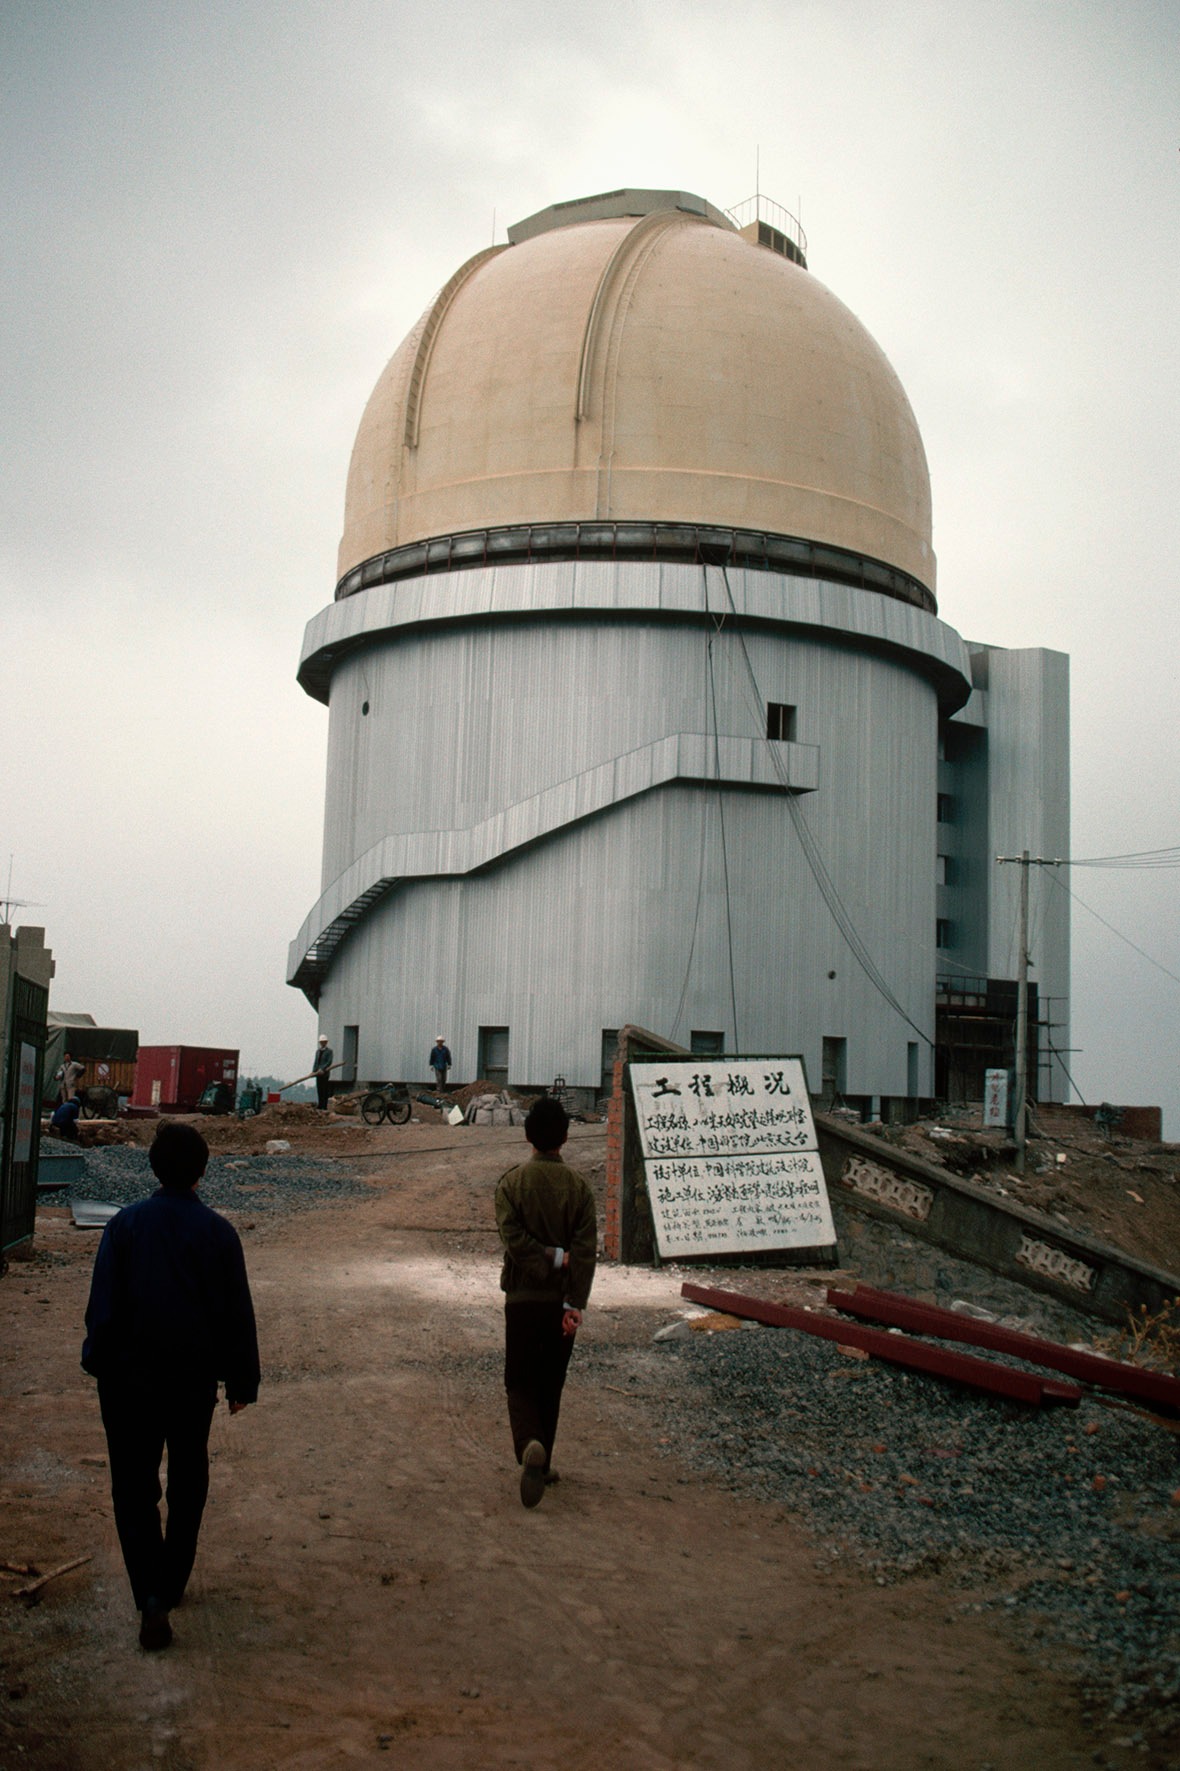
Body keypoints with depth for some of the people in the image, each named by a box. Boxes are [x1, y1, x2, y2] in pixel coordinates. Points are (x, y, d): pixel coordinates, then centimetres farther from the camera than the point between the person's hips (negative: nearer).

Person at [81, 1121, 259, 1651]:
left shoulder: (126, 1224, -9)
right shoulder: (218, 1232, -6)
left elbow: (103, 1304, -6)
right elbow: (238, 1313, -2)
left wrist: (98, 1361, 7)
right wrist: (242, 1380, 7)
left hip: (131, 1377, -1)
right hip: (195, 1379, 1)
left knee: (134, 1487, 4)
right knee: (188, 1482, 19)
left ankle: (152, 1595, -10)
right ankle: (172, 1582, 29)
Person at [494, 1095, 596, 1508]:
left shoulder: (512, 1182, -5)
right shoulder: (579, 1186, -3)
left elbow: (512, 1238, -16)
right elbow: (586, 1248, -9)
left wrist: (548, 1259, -6)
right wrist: (575, 1303, -11)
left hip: (522, 1298, -1)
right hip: (562, 1300, 2)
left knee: (520, 1381, 5)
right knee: (550, 1383, 15)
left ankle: (529, 1447, -21)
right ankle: (542, 1464, 22)